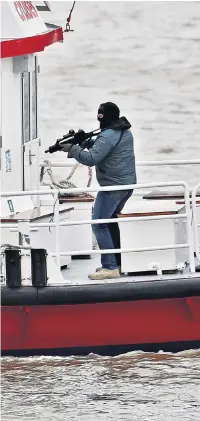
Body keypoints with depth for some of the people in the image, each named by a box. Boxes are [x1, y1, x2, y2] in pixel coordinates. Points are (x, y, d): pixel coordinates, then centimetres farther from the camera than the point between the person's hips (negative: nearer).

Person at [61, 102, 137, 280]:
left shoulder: (108, 136, -17)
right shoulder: (126, 132, 14)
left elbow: (91, 159, -24)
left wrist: (72, 149, -13)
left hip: (113, 186, -10)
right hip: (128, 184, 10)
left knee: (99, 224, -8)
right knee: (109, 219, 22)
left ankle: (110, 267, -14)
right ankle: (116, 261, 23)